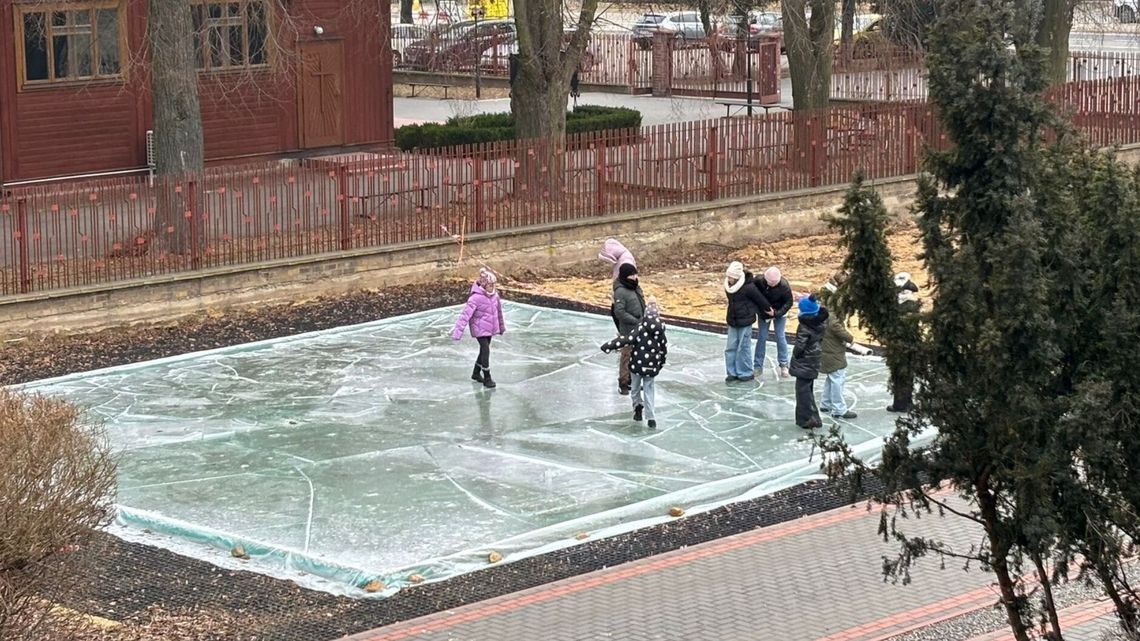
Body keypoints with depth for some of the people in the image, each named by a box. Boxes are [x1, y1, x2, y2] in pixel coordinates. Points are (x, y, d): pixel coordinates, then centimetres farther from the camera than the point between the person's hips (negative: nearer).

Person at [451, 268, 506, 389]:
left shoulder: (494, 295, -2)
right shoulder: (476, 298, -24)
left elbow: (498, 309, 14)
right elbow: (466, 314, -28)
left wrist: (501, 325, 25)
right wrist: (458, 331, -33)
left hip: (490, 328, 7)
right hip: (480, 329, -7)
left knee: (484, 350, 17)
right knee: (486, 351, -11)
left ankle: (476, 373, 35)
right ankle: (487, 378, -2)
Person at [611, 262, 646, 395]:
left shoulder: (635, 287, 5)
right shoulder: (620, 292, -21)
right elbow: (619, 312, -23)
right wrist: (636, 321, -19)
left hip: (639, 329, 8)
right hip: (628, 330, -8)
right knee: (627, 356, 0)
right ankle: (623, 383, 11)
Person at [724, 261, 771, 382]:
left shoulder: (748, 287, -22)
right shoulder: (729, 286, 0)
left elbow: (760, 299, -7)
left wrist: (767, 309, 7)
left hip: (745, 322, -7)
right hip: (733, 321, 7)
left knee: (743, 348, 1)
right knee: (730, 347, 8)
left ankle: (745, 373, 13)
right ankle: (732, 372, 17)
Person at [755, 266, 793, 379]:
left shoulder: (784, 286, -30)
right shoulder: (759, 281, -28)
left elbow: (788, 302, -18)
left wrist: (777, 313, -28)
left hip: (779, 314, -1)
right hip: (763, 313, 1)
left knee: (781, 337, 1)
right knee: (762, 337, 3)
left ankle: (783, 365, 14)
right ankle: (758, 366, 12)